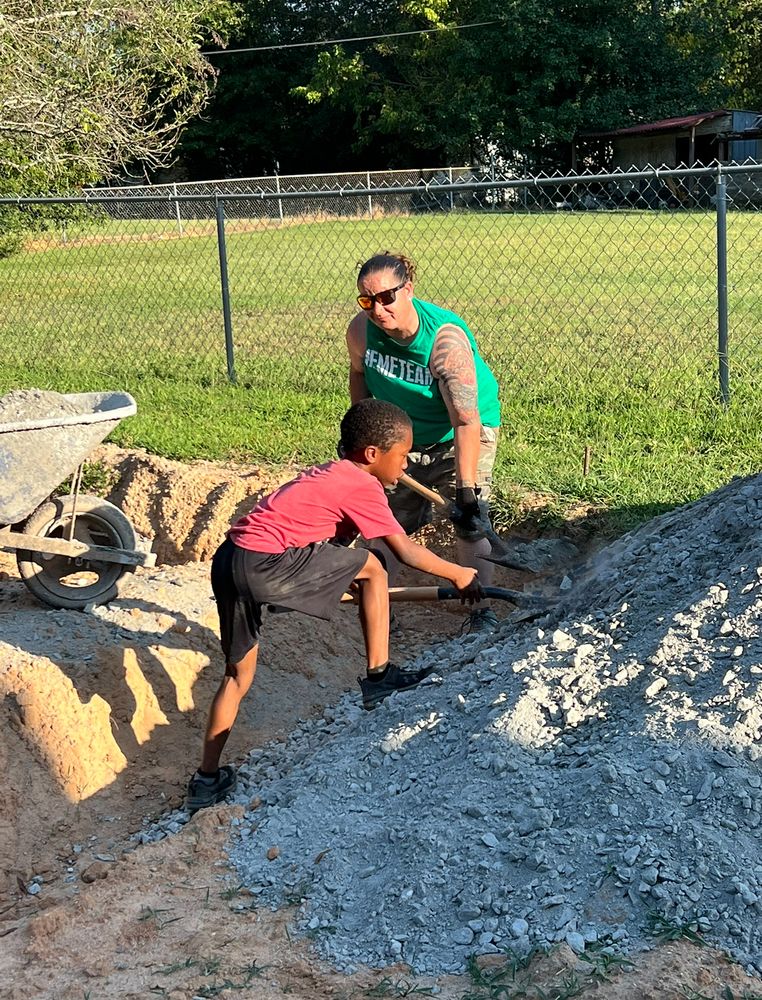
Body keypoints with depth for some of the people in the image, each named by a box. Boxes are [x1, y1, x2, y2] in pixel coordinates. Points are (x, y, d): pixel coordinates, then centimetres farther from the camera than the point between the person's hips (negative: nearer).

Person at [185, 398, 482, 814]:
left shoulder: (331, 473, 23)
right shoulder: (362, 487, -2)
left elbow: (330, 543, 34)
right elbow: (407, 552, 2)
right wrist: (459, 574, 15)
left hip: (228, 561, 9)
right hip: (266, 565, -9)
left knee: (238, 674, 19)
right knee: (371, 568, 6)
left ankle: (207, 780, 23)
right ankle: (378, 676, 13)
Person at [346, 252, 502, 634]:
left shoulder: (446, 340, -36)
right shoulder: (361, 330, -20)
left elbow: (466, 421, -40)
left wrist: (466, 491, -44)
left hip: (462, 435, -5)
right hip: (403, 436, 5)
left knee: (468, 525, -15)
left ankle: (482, 612, -1)